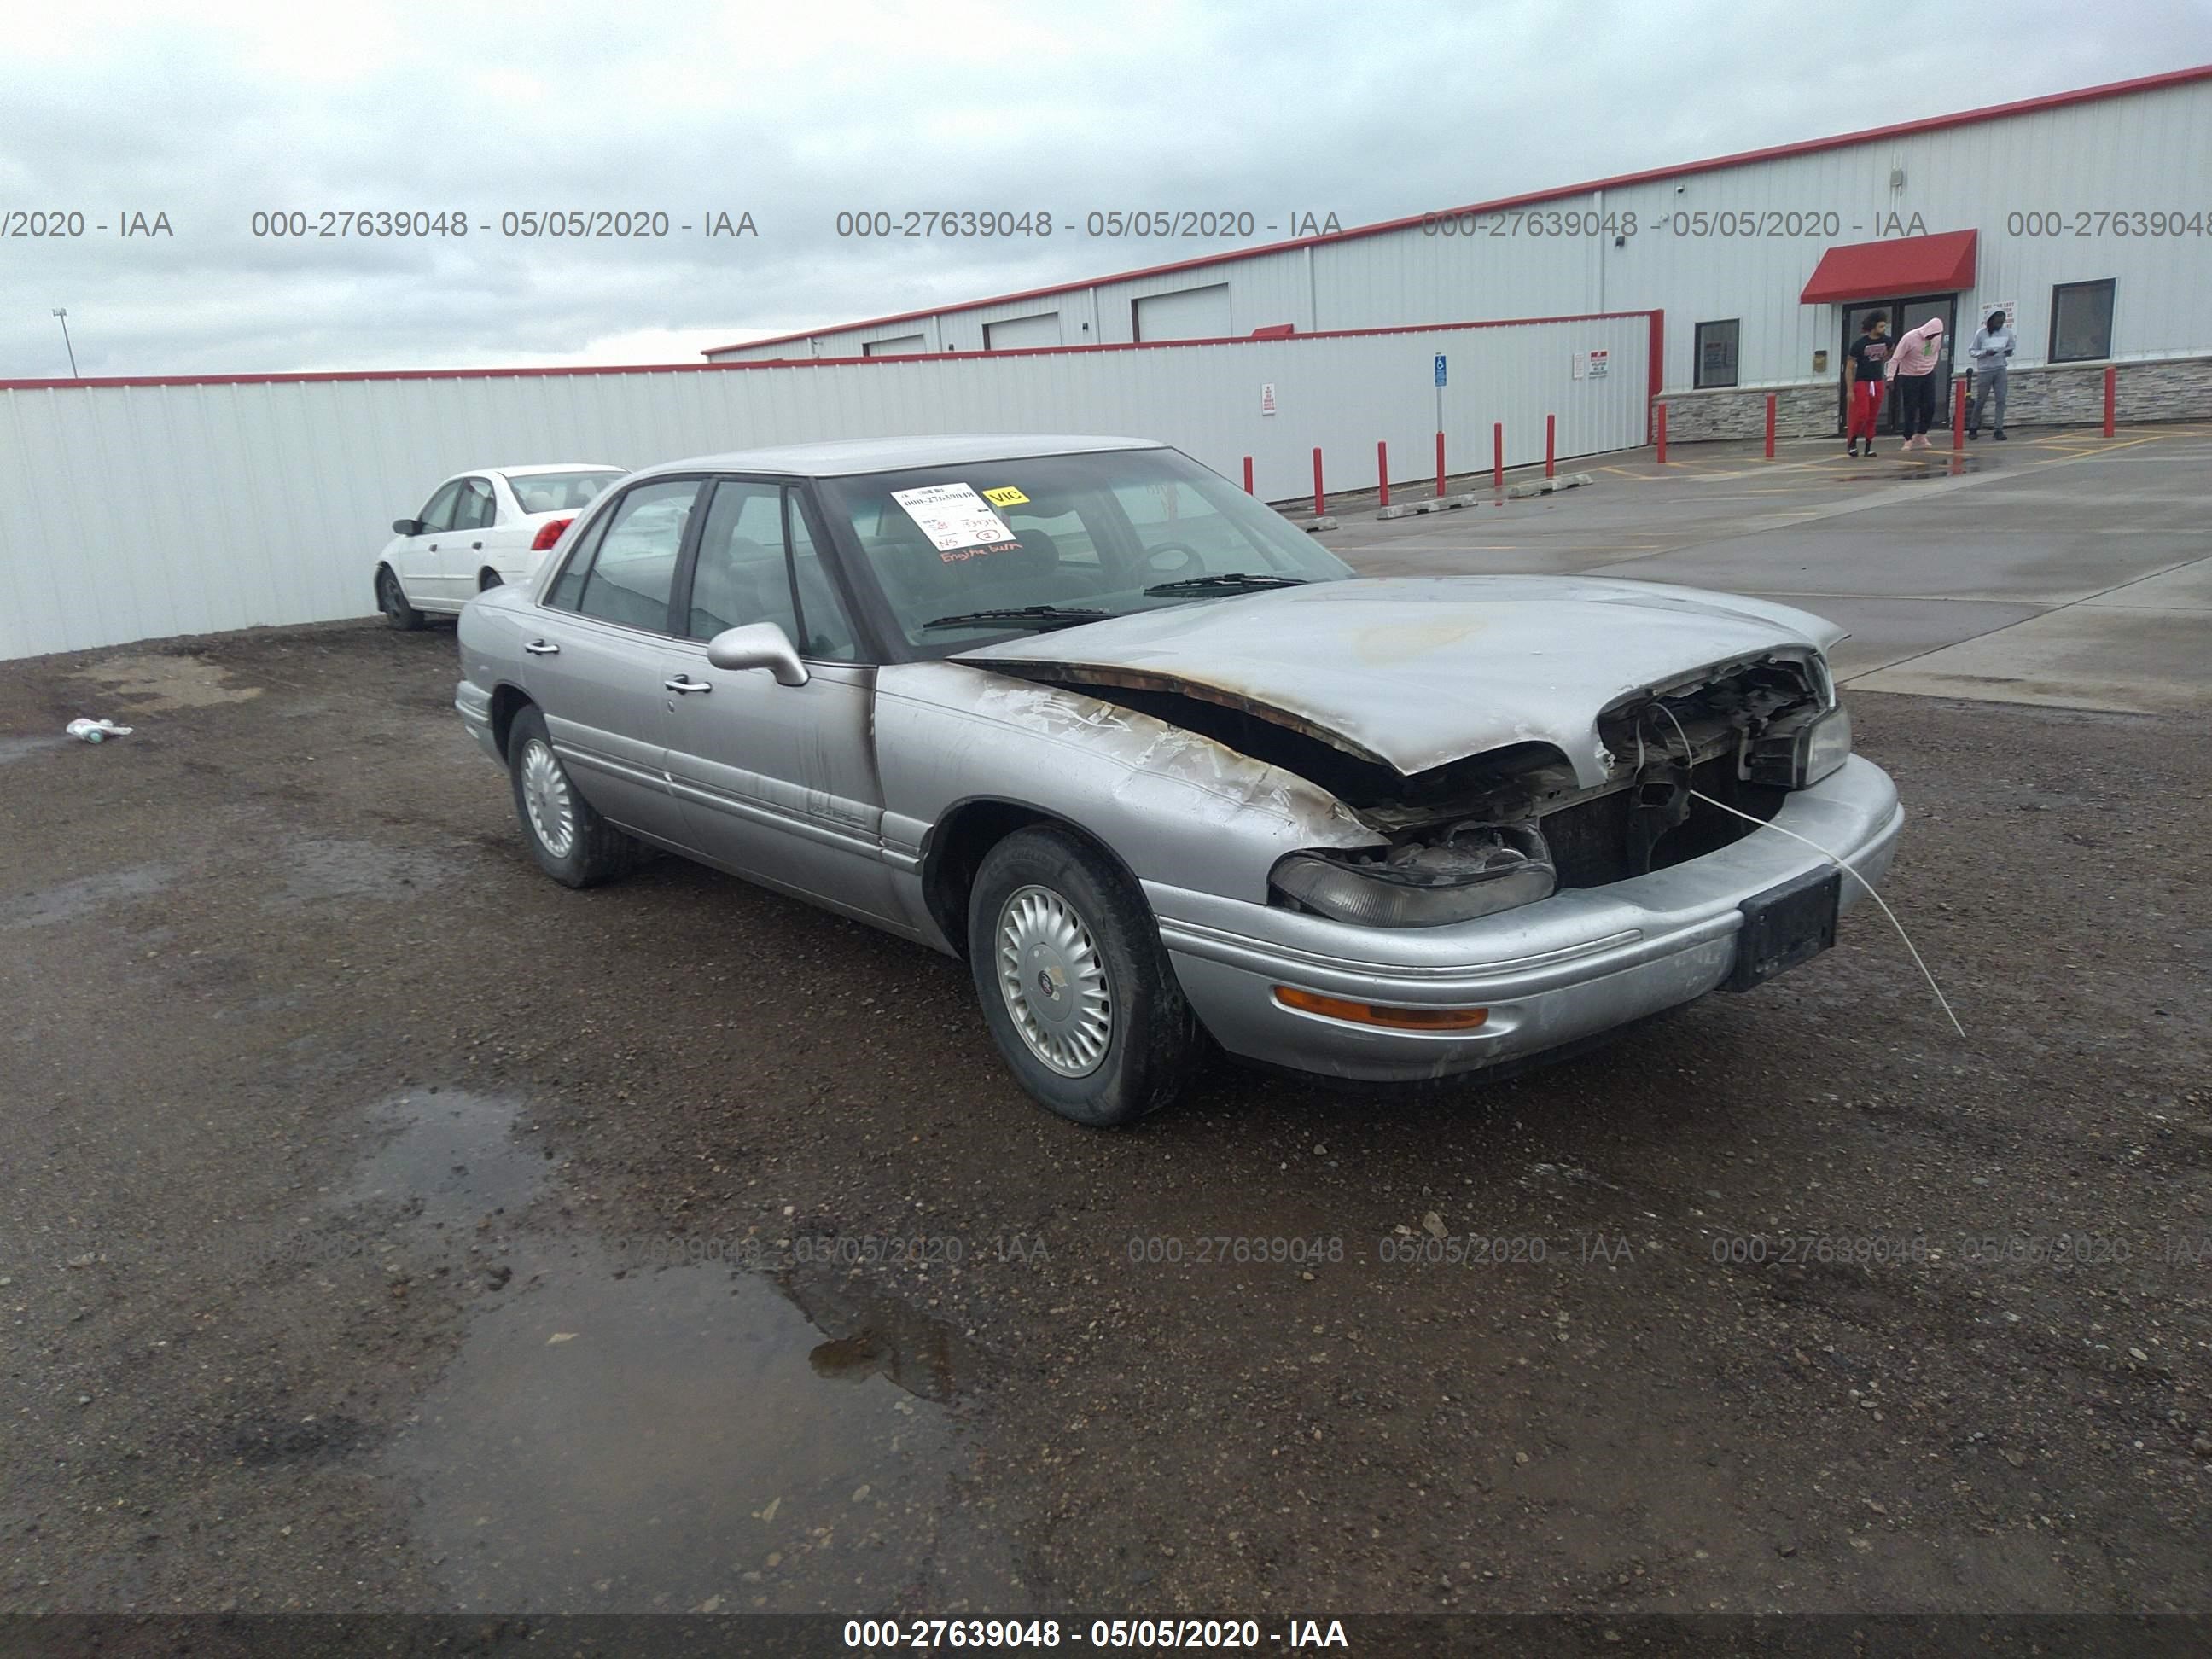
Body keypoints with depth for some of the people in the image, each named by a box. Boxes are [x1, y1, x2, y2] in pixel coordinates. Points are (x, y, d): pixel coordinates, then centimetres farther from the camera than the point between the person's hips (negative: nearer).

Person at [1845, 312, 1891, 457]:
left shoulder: (1886, 341, 3)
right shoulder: (1859, 344, -12)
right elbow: (1849, 367, -8)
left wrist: (1892, 352, 0)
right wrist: (1849, 389, -12)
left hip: (1877, 382, 5)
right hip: (1862, 382, -5)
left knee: (1873, 417, 5)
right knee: (1861, 414, -13)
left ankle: (1868, 447, 10)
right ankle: (1852, 441, 5)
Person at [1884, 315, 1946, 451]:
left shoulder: (1937, 337, -4)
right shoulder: (1909, 338, -21)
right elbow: (1895, 358, -20)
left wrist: (1931, 366, 14)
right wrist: (1890, 377, -27)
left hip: (1928, 375, 5)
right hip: (1909, 377, -5)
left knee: (1929, 407, 0)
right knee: (1910, 409, -3)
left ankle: (1920, 436, 14)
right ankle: (1908, 440, 6)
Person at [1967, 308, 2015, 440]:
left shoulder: (2007, 332, 5)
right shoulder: (1981, 333, -4)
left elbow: (2011, 349, 15)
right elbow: (1971, 351, -2)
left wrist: (2009, 352, -9)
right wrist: (1985, 352, -20)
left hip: (2000, 370, 2)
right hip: (1985, 370, -2)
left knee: (2001, 400, -6)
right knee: (1981, 400, 4)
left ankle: (1999, 430, -5)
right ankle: (1973, 428, 20)